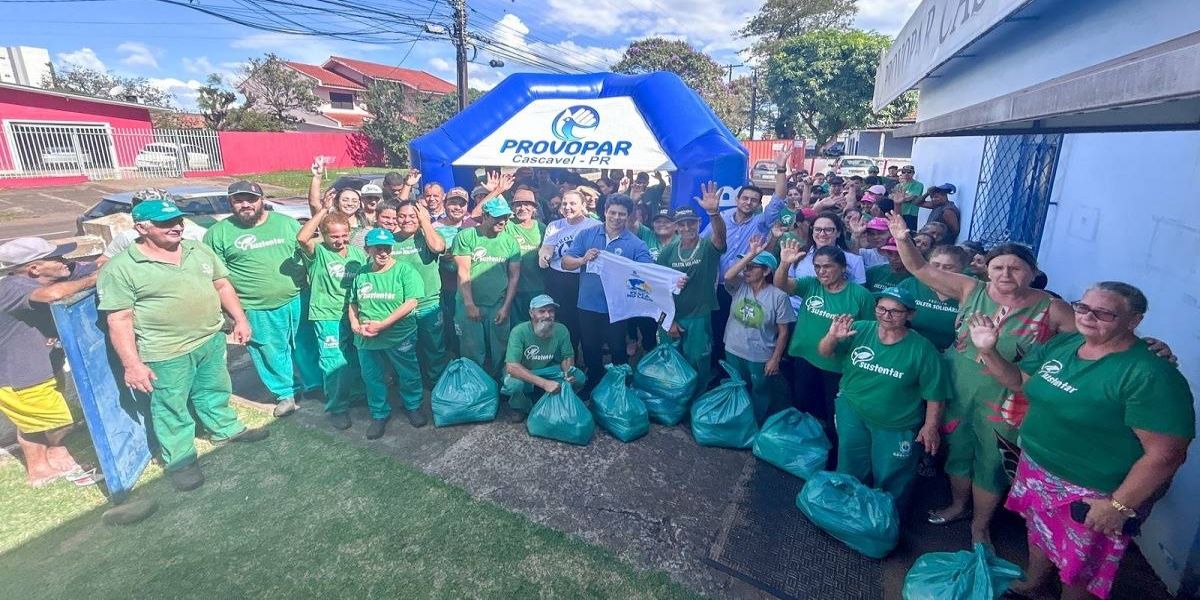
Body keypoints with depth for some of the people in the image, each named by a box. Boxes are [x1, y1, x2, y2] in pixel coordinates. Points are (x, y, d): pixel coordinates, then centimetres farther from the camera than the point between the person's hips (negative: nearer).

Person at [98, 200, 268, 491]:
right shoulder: (121, 268, -13)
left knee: (214, 391, 23)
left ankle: (227, 429, 43)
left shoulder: (200, 250, 3)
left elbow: (222, 285, 11)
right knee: (172, 408, 10)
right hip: (166, 353, -5)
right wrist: (132, 364, -17)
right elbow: (119, 320, -14)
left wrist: (240, 319, 5)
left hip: (212, 339, 5)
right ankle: (179, 460, 25)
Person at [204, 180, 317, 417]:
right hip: (258, 310, -1)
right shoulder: (219, 233, -1)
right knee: (272, 354, 12)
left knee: (307, 346, 14)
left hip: (297, 300, 1)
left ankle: (316, 384, 33)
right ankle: (284, 393, 31)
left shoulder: (286, 222, 3)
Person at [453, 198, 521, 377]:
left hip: (498, 306, 2)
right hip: (469, 305, -2)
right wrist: (469, 305, -12)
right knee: (472, 354, 3)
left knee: (498, 354, 7)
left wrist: (506, 307, -2)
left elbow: (514, 276, 4)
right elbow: (463, 273, -7)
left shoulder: (510, 241, 5)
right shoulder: (466, 236, -3)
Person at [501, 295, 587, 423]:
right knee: (514, 382, -37)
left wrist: (568, 372, -27)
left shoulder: (561, 330, -16)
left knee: (579, 377, -18)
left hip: (547, 370, 3)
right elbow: (511, 367, -35)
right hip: (522, 374, -3)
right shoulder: (519, 331, -27)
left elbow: (568, 357, -2)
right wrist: (544, 383, -43)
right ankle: (520, 407, -1)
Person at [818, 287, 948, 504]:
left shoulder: (922, 349, -16)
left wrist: (930, 426, -10)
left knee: (890, 483, 14)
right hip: (852, 413, 3)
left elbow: (934, 394, -9)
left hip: (897, 426, -2)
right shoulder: (860, 330, -12)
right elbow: (825, 353, -11)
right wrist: (832, 336, -31)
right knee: (850, 472, 22)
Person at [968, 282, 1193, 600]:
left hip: (1090, 494, -6)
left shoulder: (1150, 376, -25)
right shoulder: (1062, 343, -3)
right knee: (1039, 532, 29)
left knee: (1078, 574, 15)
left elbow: (1166, 453, -24)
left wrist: (1120, 506, -22)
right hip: (1035, 470, 7)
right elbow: (1019, 381, 9)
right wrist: (988, 350, -7)